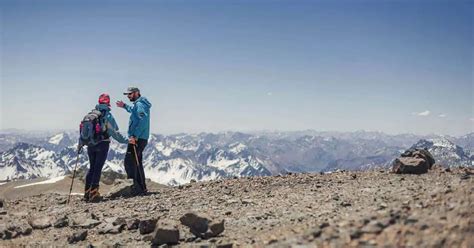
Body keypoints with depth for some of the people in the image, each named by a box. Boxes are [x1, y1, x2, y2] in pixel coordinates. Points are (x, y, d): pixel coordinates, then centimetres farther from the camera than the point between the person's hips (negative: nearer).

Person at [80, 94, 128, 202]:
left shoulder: (90, 114, 6)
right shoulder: (108, 116, -10)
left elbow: (83, 128, 10)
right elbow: (114, 132, -13)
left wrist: (80, 144, 19)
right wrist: (125, 140, -4)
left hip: (90, 145, 5)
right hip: (102, 145, -5)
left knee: (92, 168, 16)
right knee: (98, 168, 0)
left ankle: (87, 192, 17)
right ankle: (93, 193, -3)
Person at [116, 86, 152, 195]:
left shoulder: (139, 104, -14)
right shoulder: (138, 104, 17)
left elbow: (142, 121, -26)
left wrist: (135, 136, -29)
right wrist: (124, 106, 35)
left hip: (137, 139, -10)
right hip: (140, 138, 10)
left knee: (129, 162, -8)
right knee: (137, 163, 17)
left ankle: (139, 189, -7)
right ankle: (142, 188, 23)